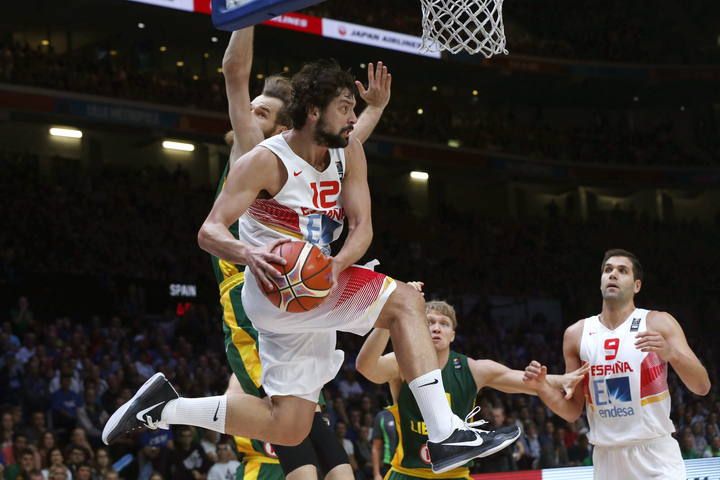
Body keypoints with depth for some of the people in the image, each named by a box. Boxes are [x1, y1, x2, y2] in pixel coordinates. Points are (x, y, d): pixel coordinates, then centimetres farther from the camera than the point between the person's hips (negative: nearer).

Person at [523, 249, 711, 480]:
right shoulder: (577, 334, 6)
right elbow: (573, 411, 11)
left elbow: (702, 387, -7)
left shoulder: (658, 323, -2)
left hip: (656, 455, -3)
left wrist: (670, 353, -24)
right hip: (607, 458, 3)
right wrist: (543, 388, -8)